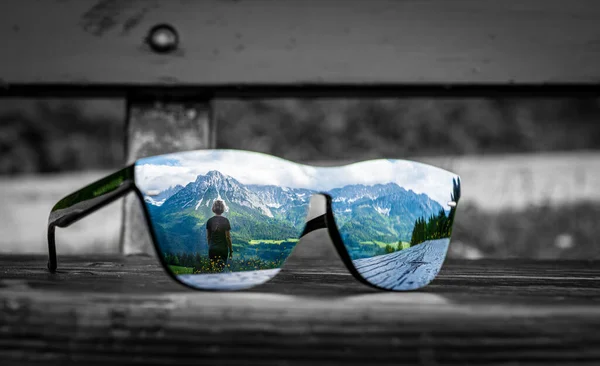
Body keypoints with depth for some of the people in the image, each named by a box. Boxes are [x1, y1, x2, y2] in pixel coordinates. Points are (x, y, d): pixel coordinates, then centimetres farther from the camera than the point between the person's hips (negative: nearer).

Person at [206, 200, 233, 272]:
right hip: (223, 249, -2)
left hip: (212, 249, 2)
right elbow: (228, 237, -7)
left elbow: (208, 236, 8)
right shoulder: (225, 221, -7)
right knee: (221, 270, 3)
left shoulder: (209, 221, 1)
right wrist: (231, 250, 0)